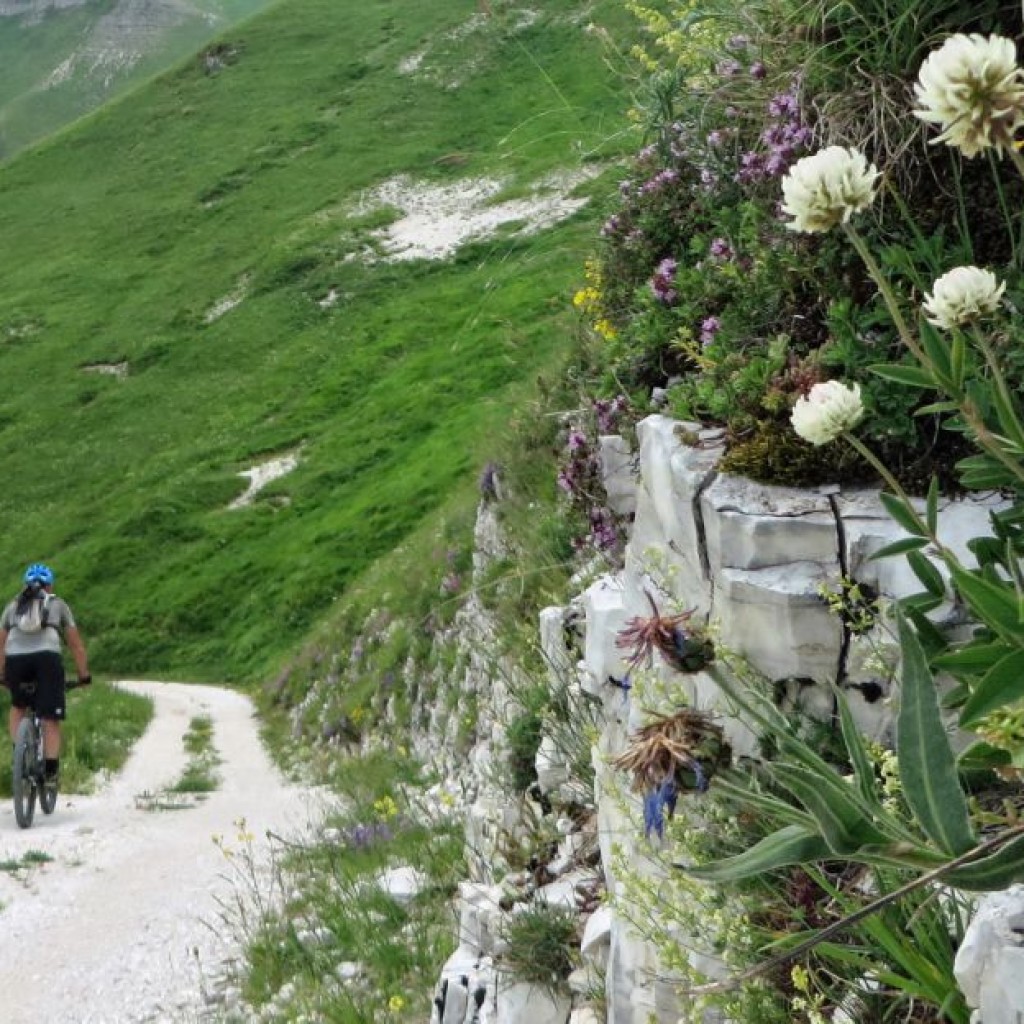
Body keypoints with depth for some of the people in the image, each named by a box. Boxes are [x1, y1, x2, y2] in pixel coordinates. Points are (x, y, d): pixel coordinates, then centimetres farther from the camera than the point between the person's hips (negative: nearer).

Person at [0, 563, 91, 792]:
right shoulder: (58, 604, 23)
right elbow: (76, 644, 21)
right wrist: (84, 675, 28)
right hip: (47, 657, -2)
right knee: (50, 721, 3)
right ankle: (51, 772, -6)